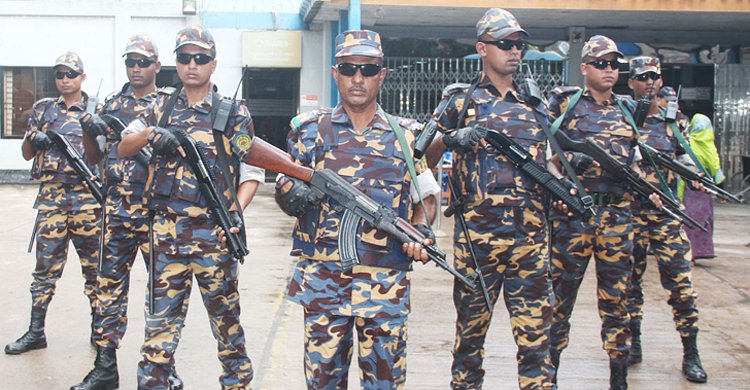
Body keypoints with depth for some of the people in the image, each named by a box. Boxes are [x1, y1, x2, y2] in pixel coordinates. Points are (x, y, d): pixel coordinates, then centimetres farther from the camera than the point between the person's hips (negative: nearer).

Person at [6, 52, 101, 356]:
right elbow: (26, 153, 15)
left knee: (94, 265, 4)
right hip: (50, 196, 2)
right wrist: (33, 138, -7)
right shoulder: (43, 108, 12)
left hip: (87, 196, -1)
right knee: (46, 265, 3)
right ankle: (36, 332, 9)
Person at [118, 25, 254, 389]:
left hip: (215, 233, -2)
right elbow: (123, 148, 2)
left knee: (225, 319, 8)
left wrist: (236, 211, -11)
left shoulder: (233, 112, 3)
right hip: (166, 231, 2)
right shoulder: (160, 108, 11)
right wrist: (150, 133, -19)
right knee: (160, 321, 6)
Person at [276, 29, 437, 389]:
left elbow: (426, 199, 14)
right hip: (322, 278, 0)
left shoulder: (405, 135, 8)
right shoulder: (310, 129, 7)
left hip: (385, 280, 0)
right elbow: (285, 191, 11)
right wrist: (291, 195, -12)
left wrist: (420, 233, -6)